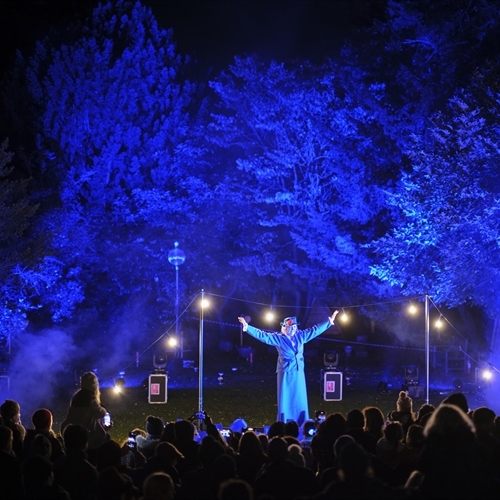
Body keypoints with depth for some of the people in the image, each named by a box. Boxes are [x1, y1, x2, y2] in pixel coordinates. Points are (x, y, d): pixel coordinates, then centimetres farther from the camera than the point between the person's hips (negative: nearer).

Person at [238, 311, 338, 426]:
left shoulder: (301, 336, 8)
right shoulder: (278, 338, -4)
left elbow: (315, 330, 15)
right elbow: (262, 335, -9)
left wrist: (330, 321, 17)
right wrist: (247, 327, -18)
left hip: (298, 373, 4)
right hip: (285, 372, -4)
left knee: (300, 400, 7)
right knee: (285, 400, -1)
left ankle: (302, 427, 12)